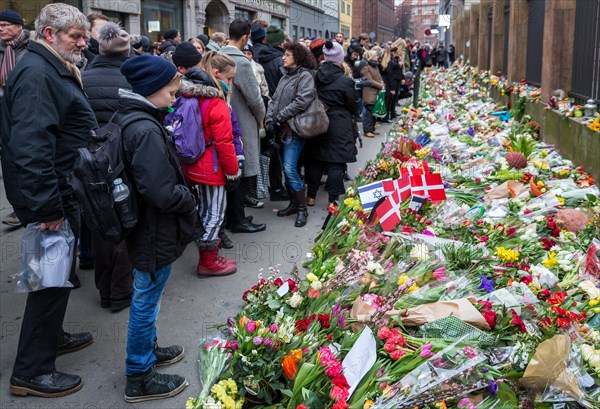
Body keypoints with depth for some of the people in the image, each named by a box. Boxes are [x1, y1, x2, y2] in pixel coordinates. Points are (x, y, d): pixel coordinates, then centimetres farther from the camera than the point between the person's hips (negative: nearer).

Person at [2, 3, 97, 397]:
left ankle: (52, 336, 40)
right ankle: (32, 372, 9)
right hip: (51, 199, -10)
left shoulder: (56, 70, 15)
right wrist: (48, 208, -28)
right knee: (53, 278, -2)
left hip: (63, 194, 10)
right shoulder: (36, 75, -19)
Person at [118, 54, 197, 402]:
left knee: (145, 299, 25)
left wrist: (181, 194, 6)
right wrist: (189, 199, -12)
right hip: (155, 235, -10)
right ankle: (140, 379, 20)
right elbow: (161, 193, -30)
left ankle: (147, 349, 44)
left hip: (144, 229, 10)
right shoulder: (146, 130, -26)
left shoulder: (127, 117, 5)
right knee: (146, 303, 5)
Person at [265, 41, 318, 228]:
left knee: (290, 169, -13)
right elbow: (275, 99, 17)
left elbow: (302, 101, -19)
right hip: (282, 129, 8)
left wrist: (280, 117, -15)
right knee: (286, 169, 11)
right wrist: (270, 118, 1)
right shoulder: (285, 76, 18)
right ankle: (293, 203, 23)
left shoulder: (305, 76, -7)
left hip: (294, 129, -8)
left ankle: (302, 209, -3)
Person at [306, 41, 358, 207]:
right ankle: (333, 199, 5)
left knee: (315, 160, 14)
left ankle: (311, 196, 23)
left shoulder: (315, 76, -3)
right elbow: (354, 105, -5)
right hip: (338, 126, -5)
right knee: (336, 164, 1)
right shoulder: (345, 81, -15)